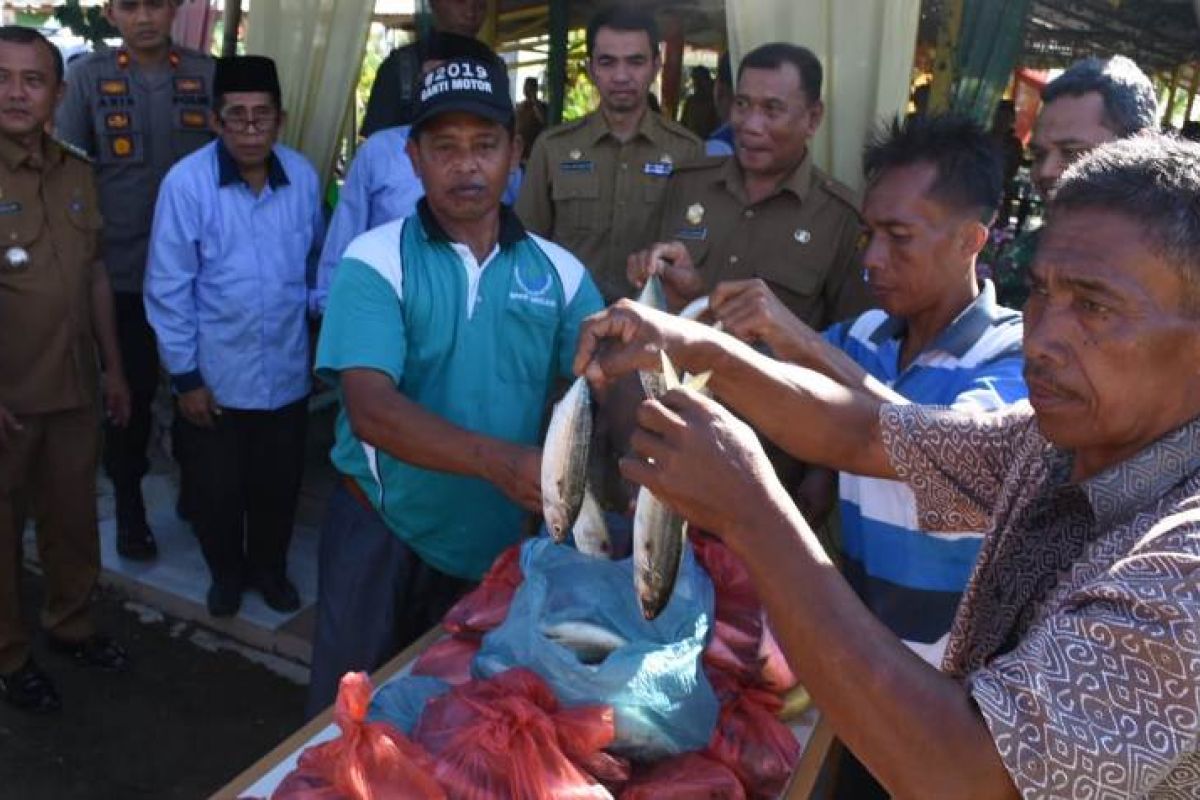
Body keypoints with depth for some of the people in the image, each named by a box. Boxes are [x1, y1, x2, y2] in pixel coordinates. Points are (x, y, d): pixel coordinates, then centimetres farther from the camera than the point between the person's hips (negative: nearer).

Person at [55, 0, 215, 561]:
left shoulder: (207, 75, 1)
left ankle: (195, 484, 34)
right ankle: (128, 505, 26)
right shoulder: (88, 77, -1)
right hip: (124, 269, -1)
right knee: (132, 393, 8)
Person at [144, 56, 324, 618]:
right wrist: (185, 375, -9)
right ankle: (225, 572, 42)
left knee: (279, 485, 17)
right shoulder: (186, 183, -16)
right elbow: (168, 289, -11)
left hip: (286, 372, 3)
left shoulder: (303, 177, -6)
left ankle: (269, 566, 43)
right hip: (215, 377, -2)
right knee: (217, 490, 15)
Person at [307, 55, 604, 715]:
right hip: (381, 535, -2)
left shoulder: (558, 271, -1)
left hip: (501, 544, 3)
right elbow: (372, 410, -23)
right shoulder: (375, 262, -11)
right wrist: (498, 460, -37)